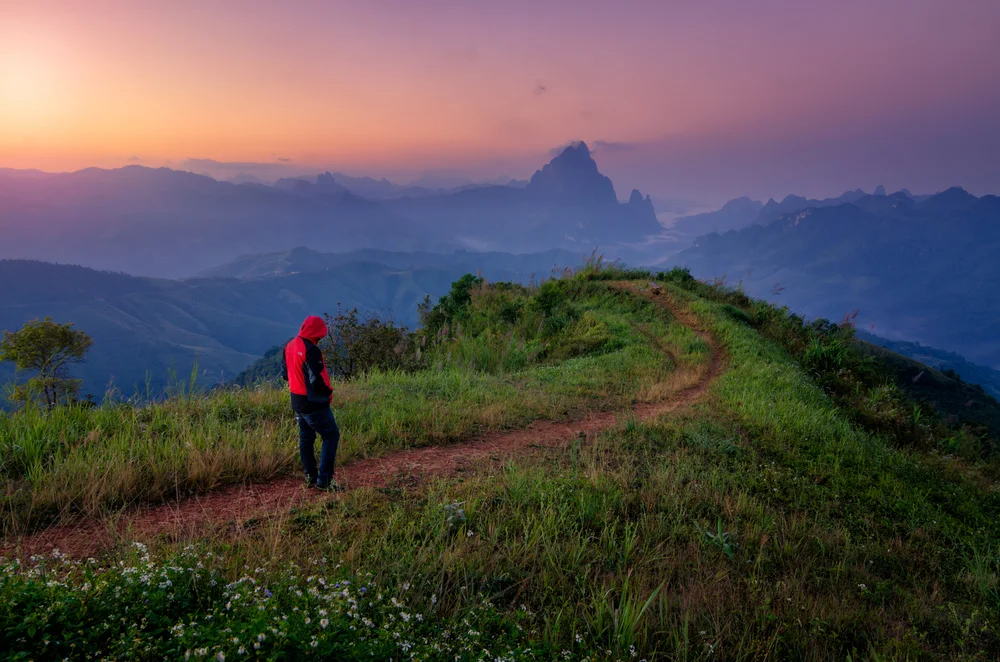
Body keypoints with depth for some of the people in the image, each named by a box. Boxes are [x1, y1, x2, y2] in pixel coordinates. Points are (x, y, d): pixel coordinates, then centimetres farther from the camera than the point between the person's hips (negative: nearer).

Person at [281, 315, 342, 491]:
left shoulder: (289, 346, 4)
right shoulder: (311, 350, -23)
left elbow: (285, 373, 15)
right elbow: (316, 380, -26)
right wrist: (328, 392, -9)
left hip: (297, 401, 9)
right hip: (314, 403, -9)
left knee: (306, 438, 18)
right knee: (331, 436, 1)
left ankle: (310, 476, 26)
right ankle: (324, 479, -2)